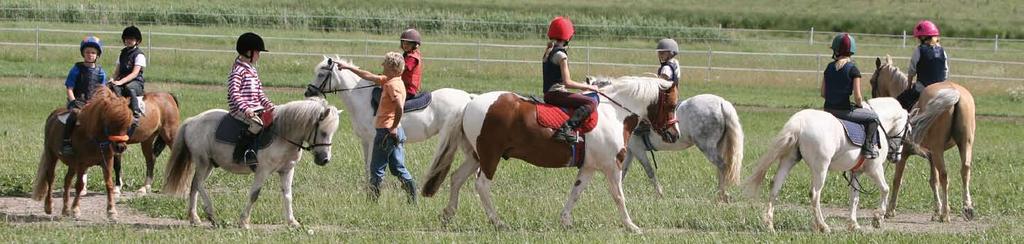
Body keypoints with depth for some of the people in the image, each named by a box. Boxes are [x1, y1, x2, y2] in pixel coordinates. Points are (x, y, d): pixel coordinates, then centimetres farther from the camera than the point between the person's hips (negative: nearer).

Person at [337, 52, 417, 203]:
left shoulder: (392, 85, -17)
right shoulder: (388, 81, 12)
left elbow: (399, 108, -30)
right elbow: (369, 76, 24)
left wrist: (393, 128, -21)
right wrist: (349, 68, 29)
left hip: (386, 130, -9)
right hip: (395, 132, 9)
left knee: (376, 168, 0)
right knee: (398, 168, 12)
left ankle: (373, 200, 4)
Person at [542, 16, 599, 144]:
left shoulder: (548, 52, 14)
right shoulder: (561, 55, -14)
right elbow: (567, 82, -18)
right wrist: (588, 87, -9)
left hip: (548, 94, 10)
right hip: (556, 93, -10)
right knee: (591, 103, -20)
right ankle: (566, 128, -32)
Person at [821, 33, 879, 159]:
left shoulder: (829, 67, 5)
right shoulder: (853, 69, -11)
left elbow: (823, 93, 7)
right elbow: (857, 97, -14)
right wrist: (860, 105, 6)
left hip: (828, 109, 6)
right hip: (844, 110, -6)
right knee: (873, 117, 14)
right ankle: (868, 147, 6)